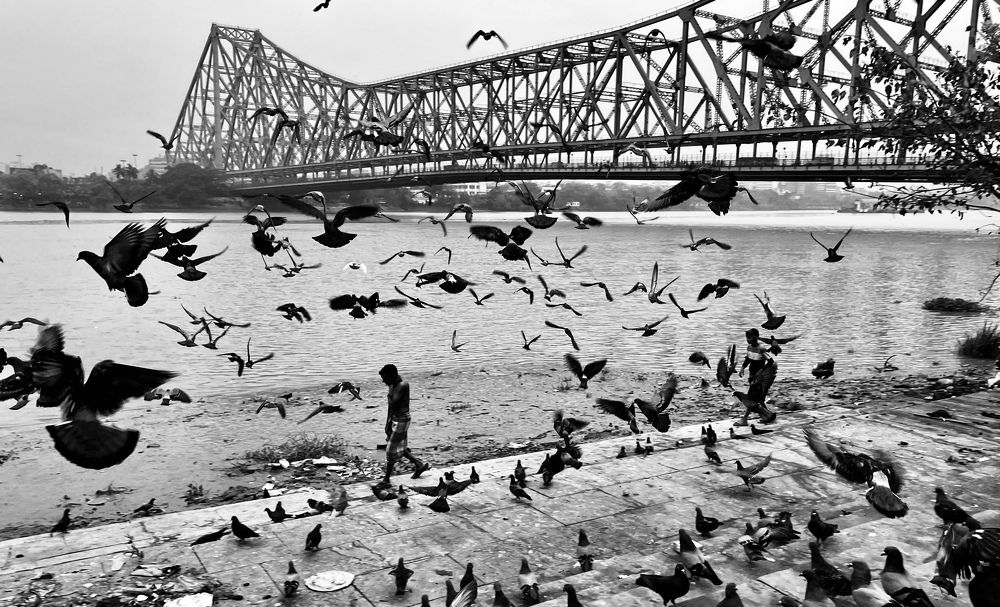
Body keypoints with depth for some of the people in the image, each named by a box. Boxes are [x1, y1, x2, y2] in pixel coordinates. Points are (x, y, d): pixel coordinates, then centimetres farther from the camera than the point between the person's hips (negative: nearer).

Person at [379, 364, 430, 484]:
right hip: (394, 420, 9)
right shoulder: (393, 385, 6)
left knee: (391, 450, -1)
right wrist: (388, 423, 13)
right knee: (399, 448, 17)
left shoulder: (403, 385, -21)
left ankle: (386, 479, 10)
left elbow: (393, 404, -27)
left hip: (401, 420, -9)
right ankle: (420, 465, 30)